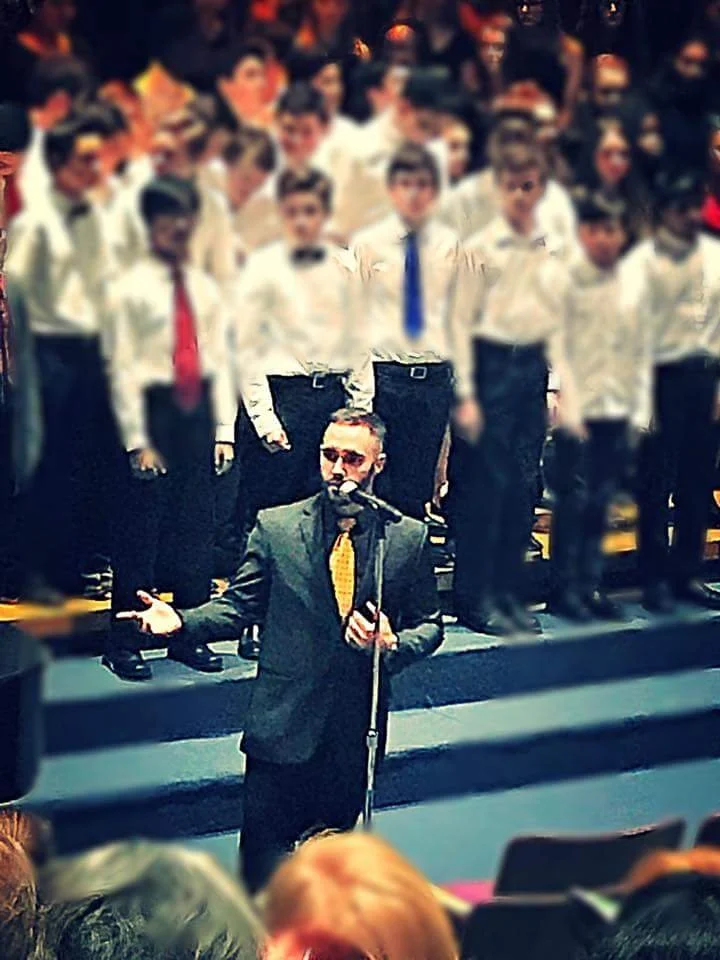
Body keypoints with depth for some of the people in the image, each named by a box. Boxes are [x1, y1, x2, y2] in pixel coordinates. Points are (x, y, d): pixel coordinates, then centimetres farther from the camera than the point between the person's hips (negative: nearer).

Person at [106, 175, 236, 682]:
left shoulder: (205, 289, 10)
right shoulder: (133, 289, -5)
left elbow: (220, 360, 11)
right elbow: (123, 367, -7)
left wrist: (224, 429, 3)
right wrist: (137, 440, -11)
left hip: (198, 412, 5)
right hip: (153, 409, -5)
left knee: (198, 528, 8)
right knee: (140, 530, -2)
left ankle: (189, 637, 18)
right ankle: (125, 644, 6)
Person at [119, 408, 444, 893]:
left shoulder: (410, 538, 1)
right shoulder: (276, 527, 1)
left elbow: (429, 624, 10)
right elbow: (240, 605, 4)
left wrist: (393, 645, -11)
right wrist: (182, 621, -13)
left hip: (358, 729, 1)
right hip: (284, 725, -1)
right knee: (261, 866, 0)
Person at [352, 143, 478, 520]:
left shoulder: (449, 246, 6)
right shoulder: (367, 244, 0)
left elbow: (457, 318, 9)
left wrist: (465, 393, 8)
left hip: (434, 377, 2)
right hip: (382, 373, -2)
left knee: (418, 494, 4)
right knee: (381, 491, -3)